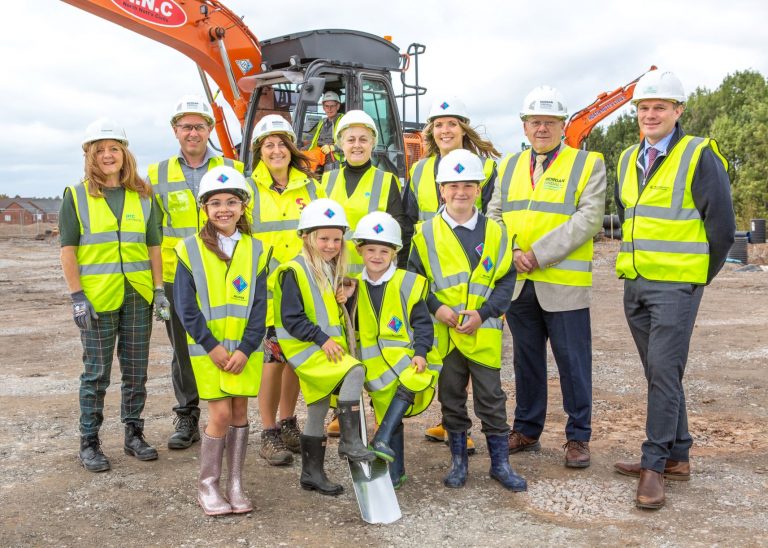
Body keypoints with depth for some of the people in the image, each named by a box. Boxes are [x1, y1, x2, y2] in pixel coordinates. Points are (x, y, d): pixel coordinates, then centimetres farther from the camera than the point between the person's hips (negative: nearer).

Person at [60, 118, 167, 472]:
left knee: (136, 370, 10)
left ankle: (134, 434, 23)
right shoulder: (76, 197, 1)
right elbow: (67, 249, -2)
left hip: (138, 296, 3)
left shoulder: (142, 197, 8)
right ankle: (89, 442, 14)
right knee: (97, 372, 3)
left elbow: (154, 246, 10)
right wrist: (77, 296, -9)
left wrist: (159, 288, 3)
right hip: (97, 297, -3)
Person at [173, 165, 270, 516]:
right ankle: (207, 486, 11)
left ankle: (235, 485, 19)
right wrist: (212, 346, -12)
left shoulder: (256, 250, 3)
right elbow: (185, 306, -6)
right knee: (221, 414, -6)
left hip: (245, 348, 3)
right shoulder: (190, 249, -4)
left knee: (240, 411, 6)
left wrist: (245, 348, -10)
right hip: (208, 348, -2)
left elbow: (259, 305, 1)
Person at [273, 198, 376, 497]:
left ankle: (312, 472, 22)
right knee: (355, 371, -27)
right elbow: (290, 318, -17)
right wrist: (321, 339, -21)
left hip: (328, 347, 8)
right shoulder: (295, 271, -13)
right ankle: (350, 440, -21)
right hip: (306, 348, -8)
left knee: (318, 409, 12)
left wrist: (345, 298, 3)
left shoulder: (333, 271, 14)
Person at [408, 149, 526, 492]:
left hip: (483, 331, 0)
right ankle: (458, 461, 24)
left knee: (491, 397, 5)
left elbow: (506, 279, 2)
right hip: (443, 332, 1)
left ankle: (500, 463, 18)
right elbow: (414, 278, 4)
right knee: (451, 397, 11)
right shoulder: (427, 233, 2)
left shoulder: (494, 232, 3)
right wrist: (435, 307, -11)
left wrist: (483, 313, -11)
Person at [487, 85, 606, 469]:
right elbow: (494, 215, 10)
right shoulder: (509, 166, 15)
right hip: (517, 283, 4)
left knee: (573, 363, 2)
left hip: (564, 284, -4)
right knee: (526, 361, 14)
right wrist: (510, 254, -9)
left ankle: (578, 437, 15)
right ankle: (526, 430, 26)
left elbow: (589, 218, -11)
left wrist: (539, 253, -18)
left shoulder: (588, 164, 1)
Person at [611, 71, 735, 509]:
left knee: (664, 372, -8)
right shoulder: (629, 160, 11)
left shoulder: (699, 156, -8)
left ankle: (655, 464, 0)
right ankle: (677, 456, 22)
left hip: (675, 286, -6)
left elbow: (722, 227, -7)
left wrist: (701, 277, 0)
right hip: (635, 285, 7)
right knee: (660, 373, 12)